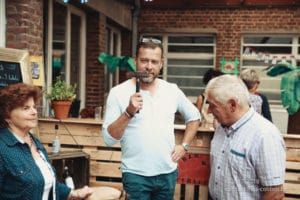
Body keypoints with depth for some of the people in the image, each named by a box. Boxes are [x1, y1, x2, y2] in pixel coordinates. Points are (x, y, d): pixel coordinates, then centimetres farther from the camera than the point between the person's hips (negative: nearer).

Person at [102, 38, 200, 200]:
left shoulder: (172, 90, 2)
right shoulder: (119, 92, -8)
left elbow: (194, 116, 17)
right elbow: (109, 139, -11)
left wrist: (184, 145, 6)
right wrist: (129, 113, -24)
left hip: (168, 173, 4)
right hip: (135, 175, -3)